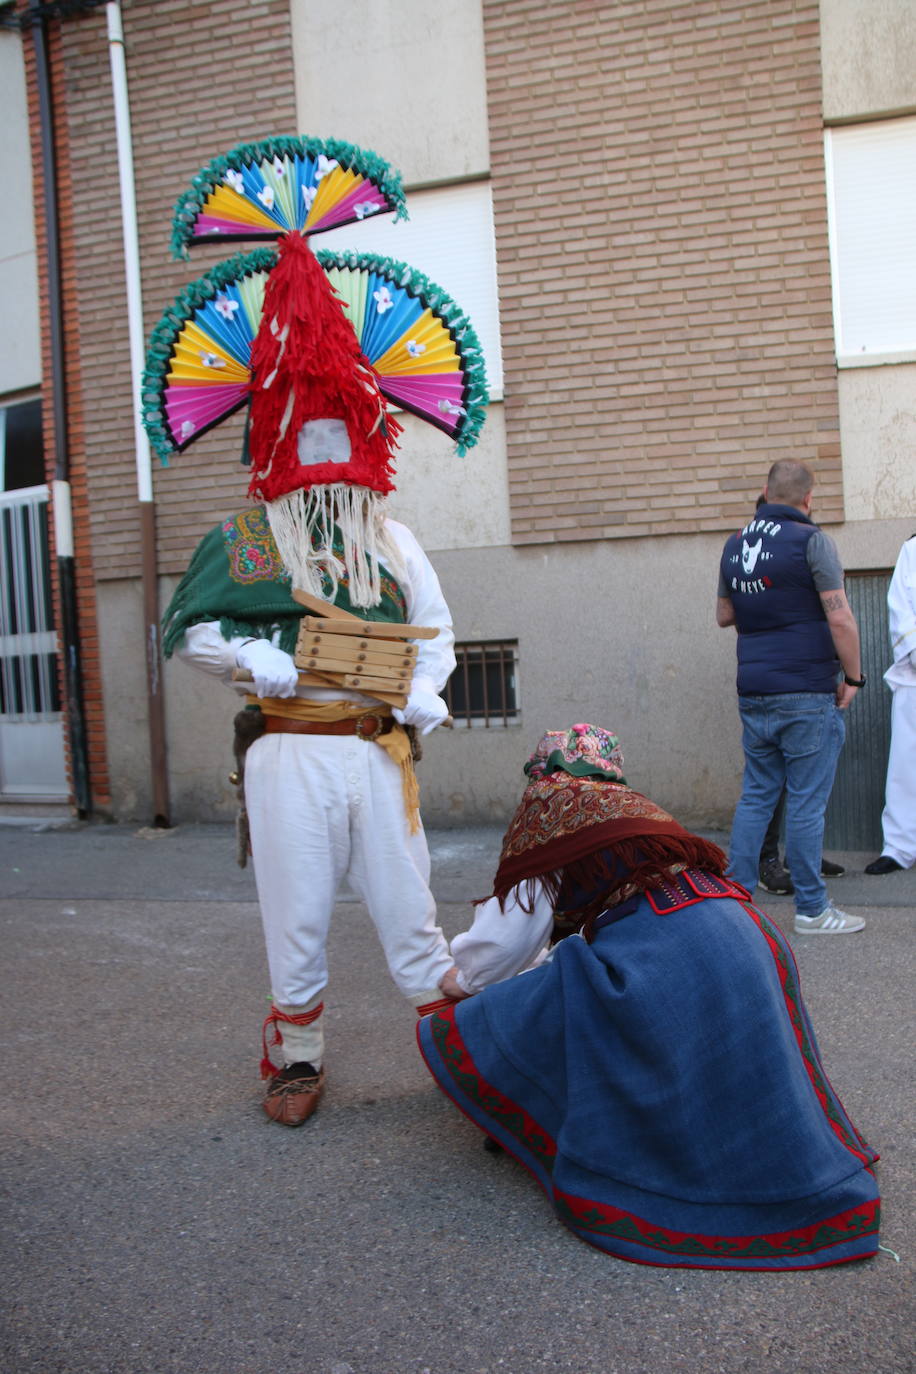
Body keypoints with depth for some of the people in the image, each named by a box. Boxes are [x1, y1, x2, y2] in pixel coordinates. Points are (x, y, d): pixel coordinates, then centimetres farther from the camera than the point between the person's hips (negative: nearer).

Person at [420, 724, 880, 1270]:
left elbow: (513, 929, 11)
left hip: (654, 957, -8)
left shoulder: (549, 801, 14)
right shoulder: (634, 805, 32)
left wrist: (467, 980, 32)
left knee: (457, 1036, 1)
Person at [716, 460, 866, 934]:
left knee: (755, 796, 12)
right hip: (807, 694, -6)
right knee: (806, 803, 0)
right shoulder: (810, 540, -8)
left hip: (753, 694, 6)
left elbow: (724, 616, 21)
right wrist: (853, 676, -4)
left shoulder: (735, 544, 10)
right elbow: (840, 618, -14)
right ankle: (811, 909, 7)